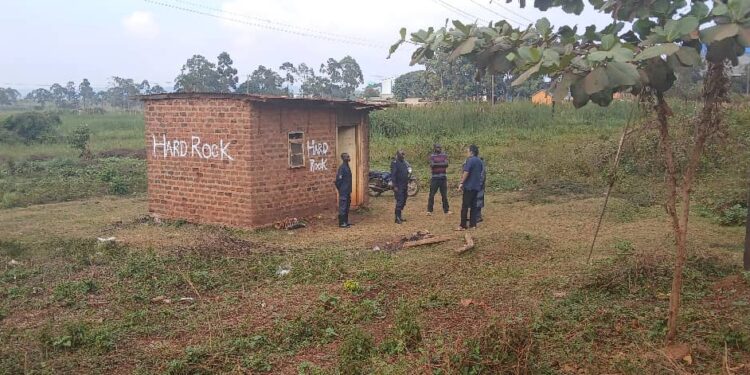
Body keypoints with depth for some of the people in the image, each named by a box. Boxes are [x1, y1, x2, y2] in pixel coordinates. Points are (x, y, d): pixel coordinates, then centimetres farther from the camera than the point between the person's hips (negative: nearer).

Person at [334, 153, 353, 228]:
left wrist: (349, 190, 17)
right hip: (343, 192, -9)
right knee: (342, 207, -5)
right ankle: (341, 223, 0)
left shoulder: (347, 167, 13)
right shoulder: (342, 167, -16)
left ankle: (345, 222, 20)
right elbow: (338, 179, -18)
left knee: (347, 206, 13)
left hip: (347, 191, 9)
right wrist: (340, 189, -11)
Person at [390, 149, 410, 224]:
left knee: (403, 201, 11)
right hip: (398, 186, -8)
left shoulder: (404, 163, 15)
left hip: (404, 186, 9)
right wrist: (395, 186, -20)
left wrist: (407, 183, 18)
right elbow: (393, 175, -16)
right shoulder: (395, 163, -11)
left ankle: (399, 215, 20)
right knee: (399, 201, -12)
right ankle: (397, 218, -11)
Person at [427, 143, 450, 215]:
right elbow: (432, 165, -11)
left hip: (443, 177, 2)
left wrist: (436, 164, -11)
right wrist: (442, 164, -13)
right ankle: (429, 210, 1)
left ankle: (446, 209, 14)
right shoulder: (432, 156, 3)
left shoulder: (444, 155, 9)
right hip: (435, 178, -2)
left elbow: (446, 164, -6)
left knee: (444, 195, 7)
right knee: (432, 194, -3)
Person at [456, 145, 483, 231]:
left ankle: (463, 225, -5)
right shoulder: (479, 161, 13)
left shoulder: (470, 160, -13)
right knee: (473, 205, 11)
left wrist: (461, 183, -15)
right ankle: (473, 224, 11)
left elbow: (466, 172, -19)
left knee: (465, 206, -5)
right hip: (477, 186, 8)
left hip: (469, 186, -8)